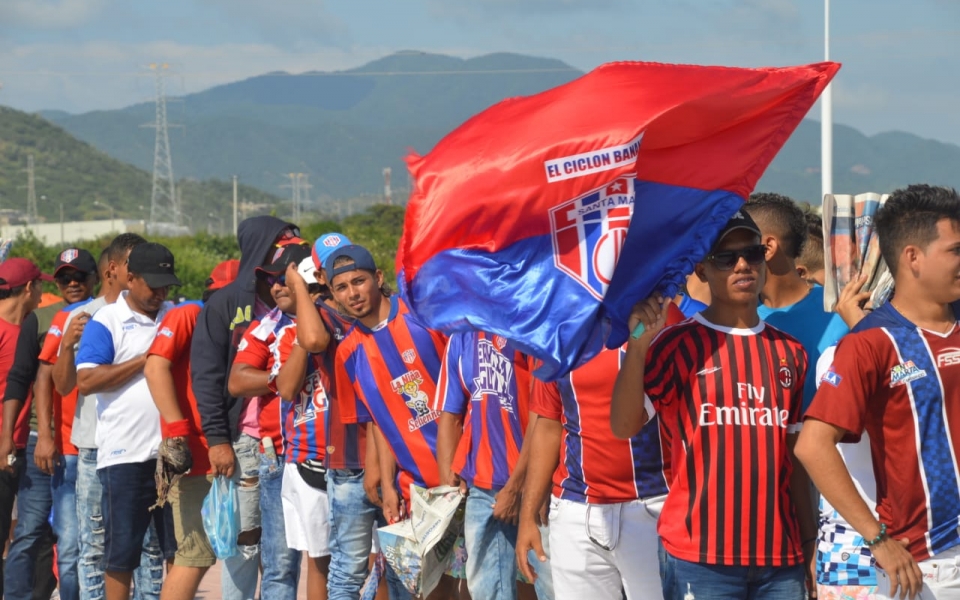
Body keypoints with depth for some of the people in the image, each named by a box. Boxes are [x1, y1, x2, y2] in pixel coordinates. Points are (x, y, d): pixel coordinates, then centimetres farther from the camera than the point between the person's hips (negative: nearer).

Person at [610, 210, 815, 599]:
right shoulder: (678, 345, -2)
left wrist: (809, 539, 13)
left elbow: (793, 455, 16)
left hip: (780, 555, 4)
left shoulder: (789, 353, 12)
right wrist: (638, 343, -24)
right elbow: (624, 426, -13)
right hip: (699, 555, -4)